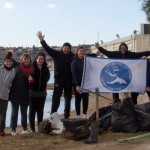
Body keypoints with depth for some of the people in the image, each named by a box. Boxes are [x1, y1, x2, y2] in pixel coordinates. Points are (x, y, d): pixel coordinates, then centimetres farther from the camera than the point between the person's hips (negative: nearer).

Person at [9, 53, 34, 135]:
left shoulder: (31, 69, 2)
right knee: (14, 112, 4)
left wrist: (31, 80, -19)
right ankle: (13, 129, 9)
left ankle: (25, 128, 23)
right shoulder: (16, 68, -2)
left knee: (24, 112, 13)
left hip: (25, 95, 2)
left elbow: (32, 83, 5)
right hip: (15, 94, -2)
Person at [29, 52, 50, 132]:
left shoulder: (45, 69, 3)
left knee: (40, 111, 10)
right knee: (32, 110, 2)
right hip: (33, 92, -3)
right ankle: (32, 128, 9)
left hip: (42, 93, 4)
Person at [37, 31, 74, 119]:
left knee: (68, 98, 11)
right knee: (56, 97, -4)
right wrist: (42, 40, -13)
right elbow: (48, 48, -3)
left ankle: (67, 115, 21)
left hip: (69, 80, 2)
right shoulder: (57, 54, 1)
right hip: (59, 79, -2)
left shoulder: (72, 56, 2)